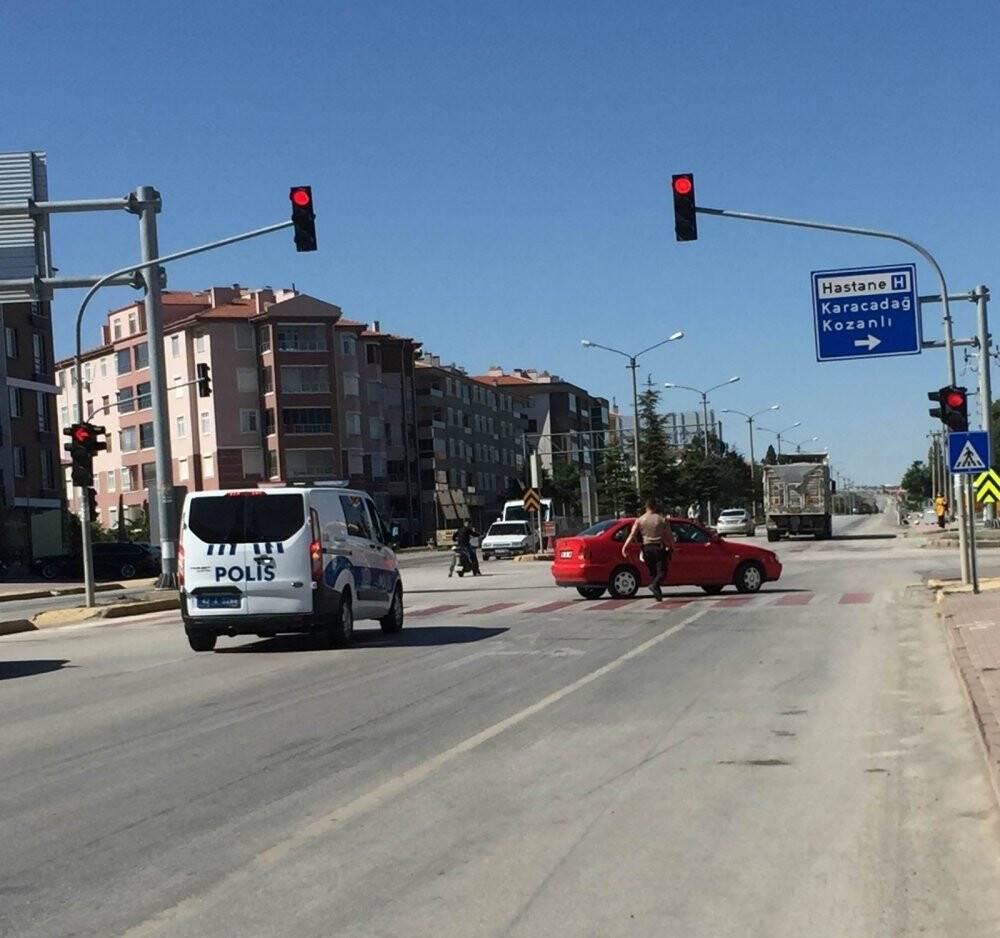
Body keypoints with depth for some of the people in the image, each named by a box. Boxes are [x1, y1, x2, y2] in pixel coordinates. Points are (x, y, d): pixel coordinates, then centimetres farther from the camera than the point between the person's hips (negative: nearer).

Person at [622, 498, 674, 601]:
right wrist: (672, 546, 15)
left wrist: (625, 546, -13)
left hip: (647, 548, 3)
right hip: (659, 547, -2)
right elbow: (669, 535, 1)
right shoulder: (662, 519, 1)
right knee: (661, 571, -3)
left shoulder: (639, 520, 3)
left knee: (652, 571, 13)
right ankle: (654, 584, -31)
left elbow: (632, 535, -7)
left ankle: (658, 594, 11)